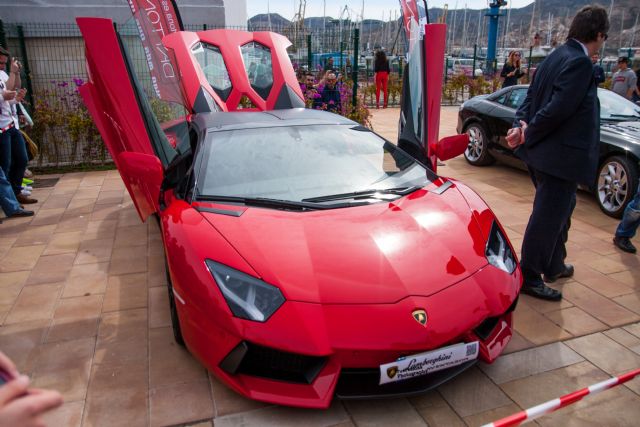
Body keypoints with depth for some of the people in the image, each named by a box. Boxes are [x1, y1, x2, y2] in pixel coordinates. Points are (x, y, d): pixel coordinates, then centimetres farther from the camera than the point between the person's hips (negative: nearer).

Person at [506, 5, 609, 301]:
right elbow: (559, 108, -24)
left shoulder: (557, 56, 11)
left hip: (546, 152, 10)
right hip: (560, 155, -10)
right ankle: (528, 277, 13)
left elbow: (532, 96, 8)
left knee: (558, 211, 23)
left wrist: (522, 124, -7)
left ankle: (554, 265, 39)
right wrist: (529, 133, -12)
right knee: (547, 216, 1)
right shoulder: (580, 62, -18)